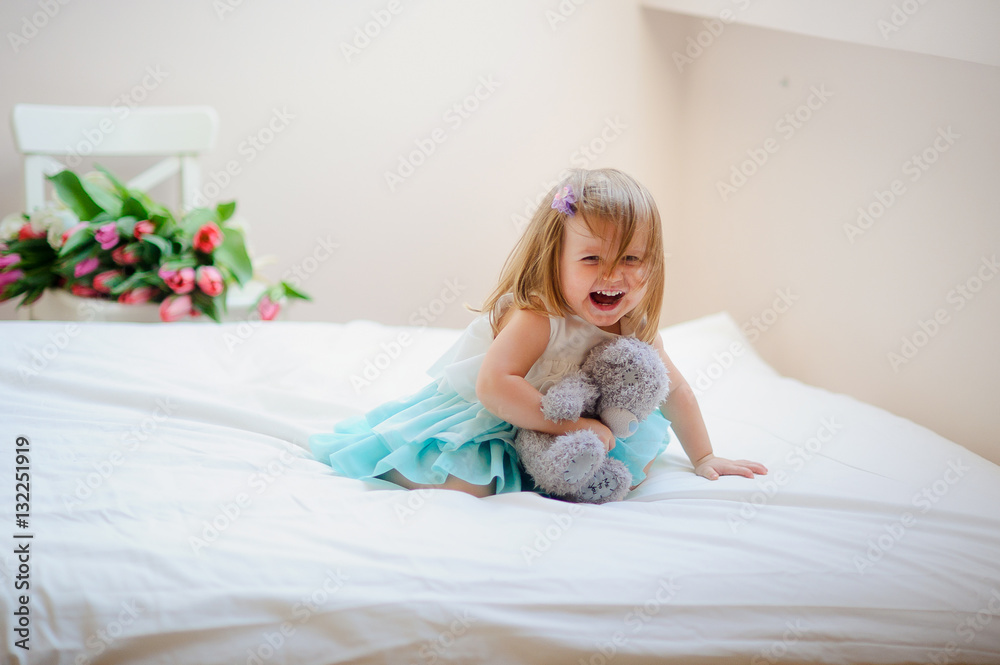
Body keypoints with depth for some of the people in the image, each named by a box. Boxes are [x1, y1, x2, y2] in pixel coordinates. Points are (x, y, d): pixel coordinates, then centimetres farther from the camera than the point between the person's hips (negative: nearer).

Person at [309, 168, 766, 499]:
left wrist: (703, 459, 6)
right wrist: (569, 424, -41)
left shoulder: (635, 326, -12)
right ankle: (387, 457, 6)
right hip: (475, 411, -6)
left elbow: (675, 392, 3)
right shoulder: (536, 319, -34)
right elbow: (495, 386, -44)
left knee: (639, 461, 2)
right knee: (465, 484, -26)